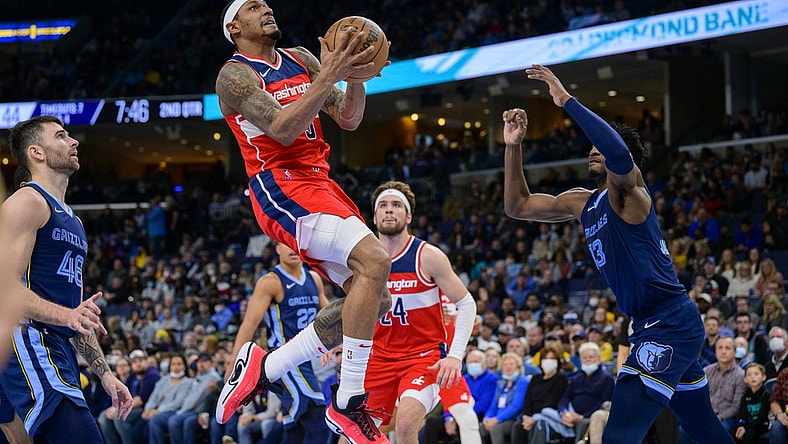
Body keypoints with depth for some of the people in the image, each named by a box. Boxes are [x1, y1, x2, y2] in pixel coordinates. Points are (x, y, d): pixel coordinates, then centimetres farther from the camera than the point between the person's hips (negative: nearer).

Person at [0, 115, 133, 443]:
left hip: (60, 353, 10)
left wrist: (105, 373, 23)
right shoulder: (26, 202, -4)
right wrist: (65, 315, -28)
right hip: (30, 342, -10)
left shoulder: (70, 219, 26)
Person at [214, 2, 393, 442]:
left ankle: (265, 367, 9)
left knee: (377, 300, 1)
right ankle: (350, 403, -23)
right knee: (375, 259, -28)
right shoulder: (235, 75, -5)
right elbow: (282, 129, -20)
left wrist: (356, 73, -6)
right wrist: (328, 77, -25)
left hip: (319, 183, 8)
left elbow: (348, 119, 13)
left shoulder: (301, 60, 18)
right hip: (282, 187, -8)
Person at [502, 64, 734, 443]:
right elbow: (517, 206, 20)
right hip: (653, 327, 10)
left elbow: (618, 153, -33)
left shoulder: (626, 190, -9)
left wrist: (566, 100, -28)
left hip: (670, 324, -10)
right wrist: (513, 146, 8)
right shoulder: (582, 203, 15)